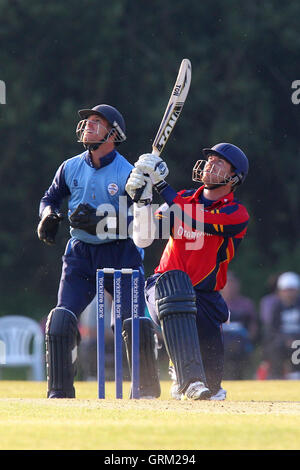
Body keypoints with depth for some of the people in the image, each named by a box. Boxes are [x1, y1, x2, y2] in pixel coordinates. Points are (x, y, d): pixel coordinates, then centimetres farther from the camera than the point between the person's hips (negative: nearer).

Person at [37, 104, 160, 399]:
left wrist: (100, 222, -24)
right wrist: (49, 215, -3)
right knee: (61, 319, -10)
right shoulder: (71, 167, 5)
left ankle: (147, 388, 10)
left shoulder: (128, 173, -8)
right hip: (80, 253, 3)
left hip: (120, 254, -3)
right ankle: (60, 391, 1)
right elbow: (50, 198, 20)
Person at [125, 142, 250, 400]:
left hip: (204, 298, -2)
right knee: (174, 280, -37)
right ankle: (190, 380, -45)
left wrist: (161, 183, -20)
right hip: (164, 290, 2)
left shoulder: (237, 214, -8)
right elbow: (144, 238, 0)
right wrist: (142, 198, -14)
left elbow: (193, 221, -24)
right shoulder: (184, 199, 8)